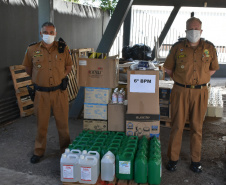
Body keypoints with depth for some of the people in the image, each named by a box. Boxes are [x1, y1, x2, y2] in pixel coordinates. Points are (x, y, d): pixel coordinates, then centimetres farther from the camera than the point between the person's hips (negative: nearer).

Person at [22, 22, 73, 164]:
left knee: (63, 122, 9)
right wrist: (38, 78, 11)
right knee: (41, 123, 10)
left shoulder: (63, 48, -1)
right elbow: (28, 67, 13)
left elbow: (69, 65, 12)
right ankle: (39, 151, 26)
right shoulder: (32, 49, -1)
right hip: (41, 93, 0)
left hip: (59, 91, 0)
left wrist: (62, 77, 3)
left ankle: (65, 148, 28)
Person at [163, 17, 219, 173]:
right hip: (180, 91, -1)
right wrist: (180, 80, 5)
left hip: (200, 92, 1)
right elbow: (168, 68, 10)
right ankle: (173, 159, 17)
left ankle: (196, 160, 22)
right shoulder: (178, 47, 0)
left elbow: (213, 69, 15)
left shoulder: (209, 48, 3)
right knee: (177, 126, 4)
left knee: (197, 127, 8)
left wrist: (200, 80, 6)